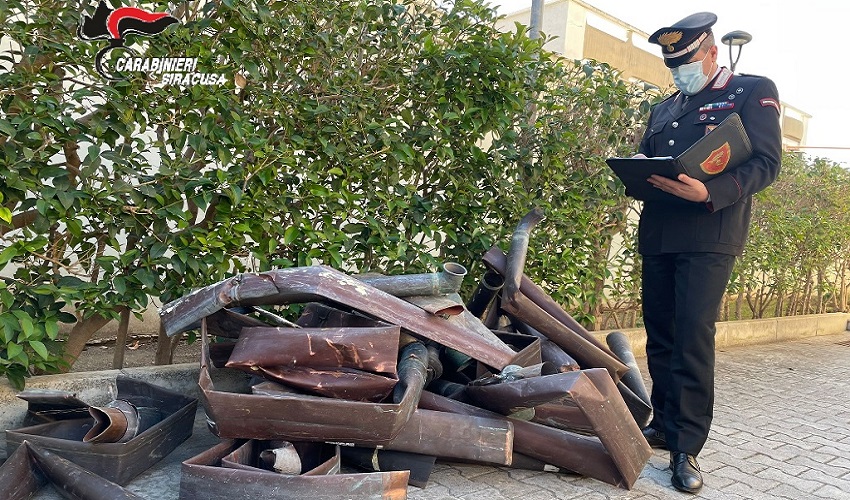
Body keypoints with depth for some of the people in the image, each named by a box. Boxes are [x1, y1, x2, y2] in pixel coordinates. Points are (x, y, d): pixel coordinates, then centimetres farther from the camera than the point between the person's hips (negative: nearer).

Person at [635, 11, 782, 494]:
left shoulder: (753, 90, 3)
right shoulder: (665, 108, 22)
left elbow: (766, 163, -8)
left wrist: (709, 193, -25)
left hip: (710, 237, -6)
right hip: (657, 234, 6)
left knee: (694, 338, -9)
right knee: (660, 335, 9)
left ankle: (688, 447, 1)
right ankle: (664, 424, 22)